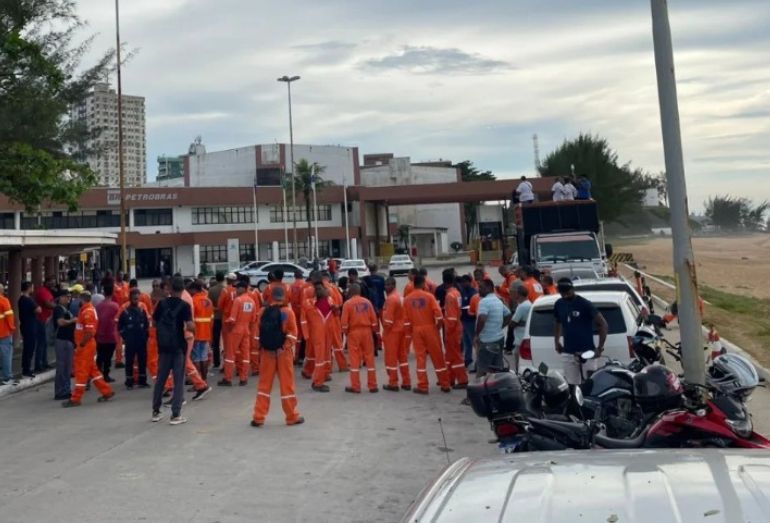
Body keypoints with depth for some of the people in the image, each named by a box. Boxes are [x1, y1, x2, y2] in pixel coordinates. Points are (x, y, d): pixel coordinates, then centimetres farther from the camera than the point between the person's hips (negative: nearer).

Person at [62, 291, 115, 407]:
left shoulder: (87, 312, -17)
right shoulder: (87, 310, 14)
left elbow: (90, 332, -23)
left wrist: (80, 345, -17)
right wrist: (80, 344, 13)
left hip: (85, 346, -10)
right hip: (87, 346, 10)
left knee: (81, 371, -3)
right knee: (92, 370, 14)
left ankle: (75, 399, 4)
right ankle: (107, 392, 20)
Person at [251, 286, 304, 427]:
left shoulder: (263, 312, 2)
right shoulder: (288, 312, -7)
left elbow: (258, 332, 4)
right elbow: (292, 332, -11)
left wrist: (261, 348, 9)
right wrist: (290, 348, -4)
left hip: (267, 351, 3)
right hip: (283, 351, -2)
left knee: (264, 384, 10)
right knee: (287, 384, 5)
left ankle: (258, 417, 10)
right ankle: (292, 416, 13)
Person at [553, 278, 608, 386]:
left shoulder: (584, 304, -9)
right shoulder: (558, 304, 7)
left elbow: (603, 324, -7)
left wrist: (600, 347, -10)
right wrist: (556, 341, 20)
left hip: (586, 351, -4)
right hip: (568, 353, 4)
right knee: (572, 385, 4)